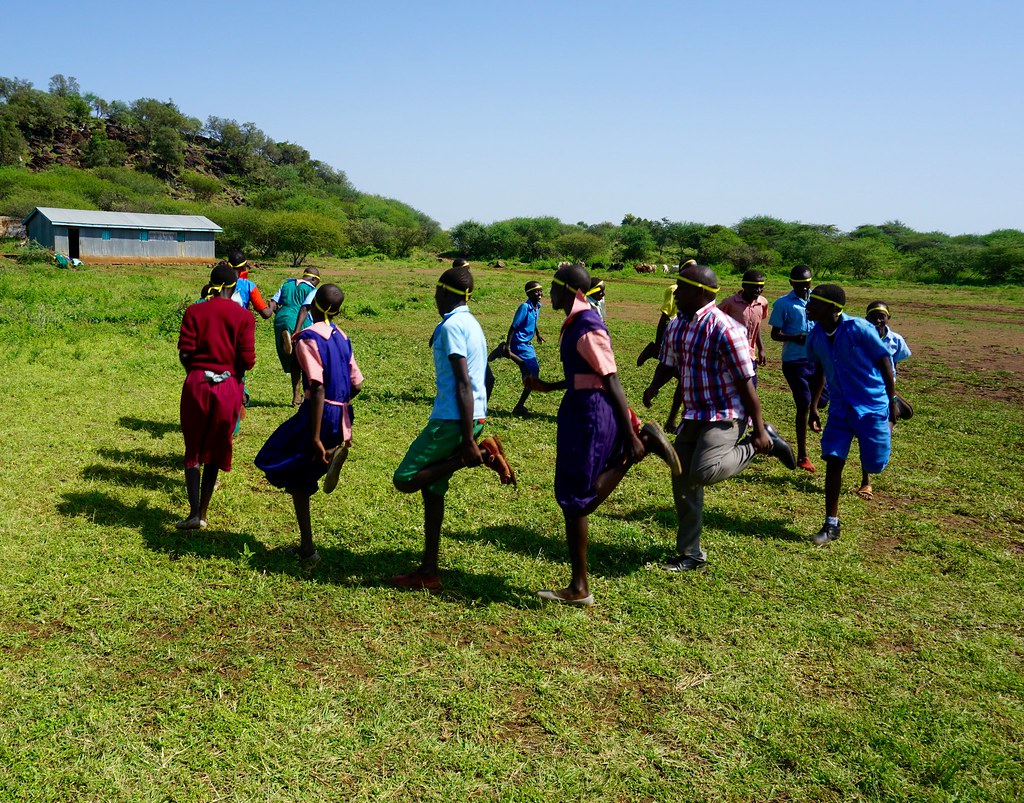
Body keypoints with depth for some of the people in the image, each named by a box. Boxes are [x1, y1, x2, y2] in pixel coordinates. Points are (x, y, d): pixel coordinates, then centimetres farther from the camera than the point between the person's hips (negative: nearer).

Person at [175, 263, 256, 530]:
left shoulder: (194, 311, -1)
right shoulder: (243, 316, -4)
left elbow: (184, 353, -5)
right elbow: (247, 360, -9)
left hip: (196, 384, 0)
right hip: (228, 386, 0)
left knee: (193, 450, 12)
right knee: (215, 450, 13)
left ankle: (194, 513, 3)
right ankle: (203, 512, 18)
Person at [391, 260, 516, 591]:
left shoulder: (451, 326, -14)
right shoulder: (471, 323, 15)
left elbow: (463, 384, -20)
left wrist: (468, 441, -22)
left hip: (452, 419, -10)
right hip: (473, 416, 10)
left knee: (404, 479, -5)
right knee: (432, 488, 13)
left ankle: (481, 455, -10)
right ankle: (428, 571, 15)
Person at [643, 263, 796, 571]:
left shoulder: (724, 329, -19)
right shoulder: (676, 326, 5)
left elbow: (746, 382, -18)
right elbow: (667, 364, 17)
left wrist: (759, 429, -16)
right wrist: (654, 386, -6)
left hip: (724, 416, -8)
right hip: (693, 416, 8)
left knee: (703, 472, -26)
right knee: (683, 483, 8)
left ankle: (761, 444, 0)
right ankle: (691, 553, 23)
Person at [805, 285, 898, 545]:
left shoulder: (858, 329, -20)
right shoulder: (815, 337, -3)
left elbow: (884, 361, -11)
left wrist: (893, 400, -7)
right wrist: (813, 406, 14)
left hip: (872, 406, -4)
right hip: (840, 408, 4)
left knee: (874, 464, 1)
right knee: (833, 461, -4)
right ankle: (831, 524, 4)